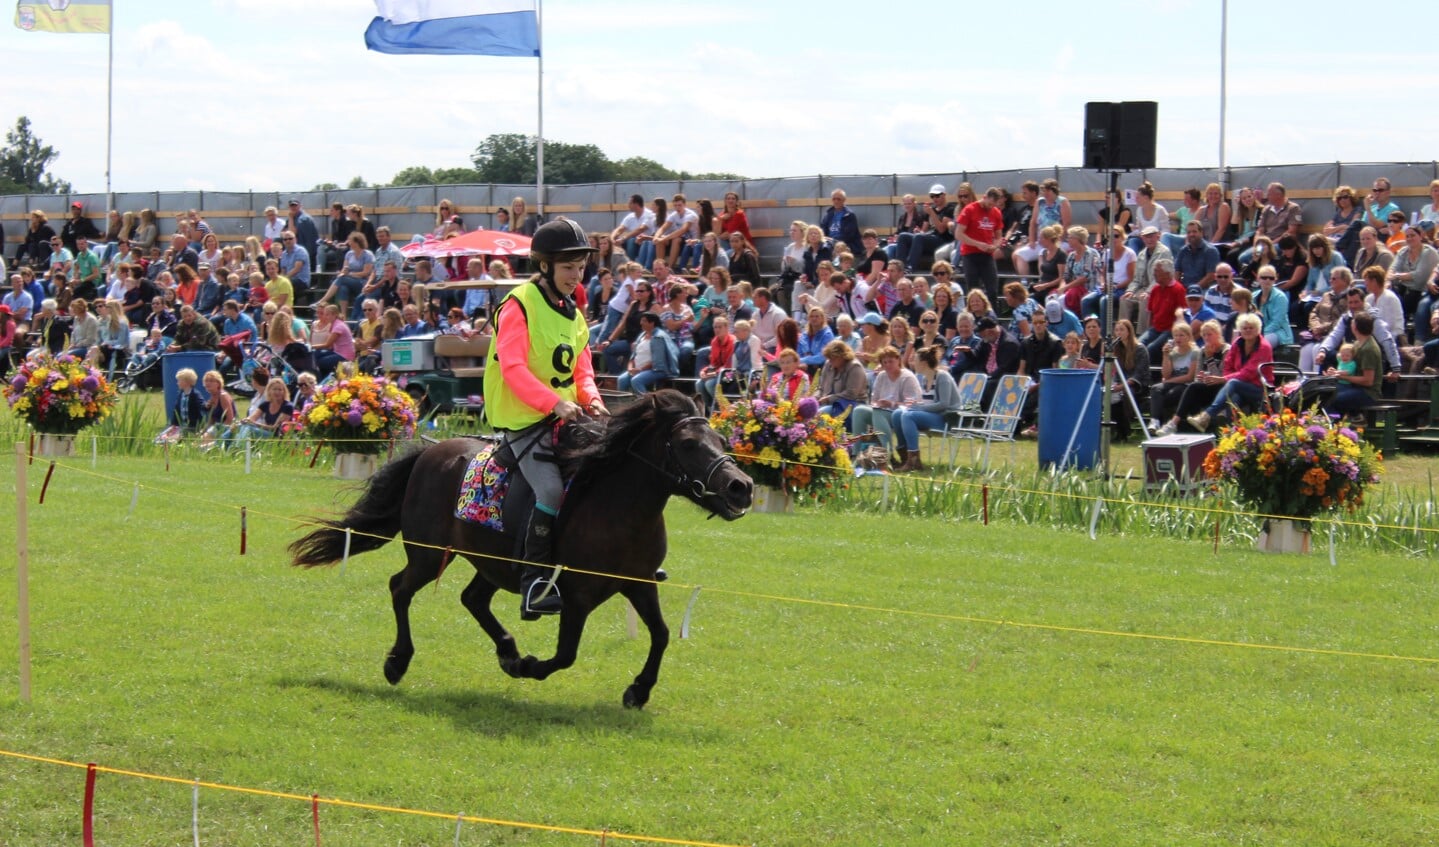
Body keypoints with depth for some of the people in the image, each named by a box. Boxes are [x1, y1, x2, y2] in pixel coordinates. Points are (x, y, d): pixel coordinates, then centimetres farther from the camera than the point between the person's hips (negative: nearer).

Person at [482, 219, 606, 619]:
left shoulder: (572, 314, 16)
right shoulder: (519, 305, -10)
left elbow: (581, 369, 17)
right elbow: (512, 367, -20)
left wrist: (590, 398, -4)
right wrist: (555, 403, -29)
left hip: (566, 417, 8)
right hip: (523, 419, -8)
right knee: (552, 489, -26)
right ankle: (533, 583, -23)